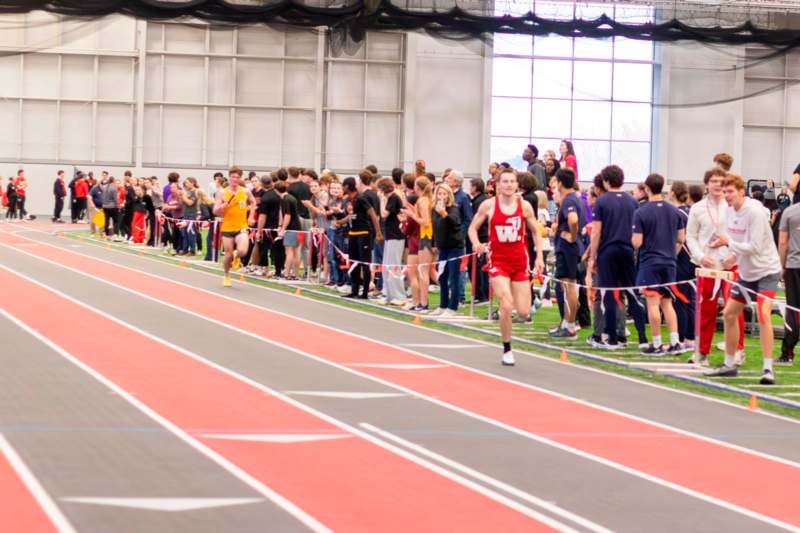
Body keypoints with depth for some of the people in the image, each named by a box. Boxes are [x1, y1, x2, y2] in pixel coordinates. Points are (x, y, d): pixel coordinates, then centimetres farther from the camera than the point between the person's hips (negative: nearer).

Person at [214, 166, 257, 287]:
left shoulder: (245, 192, 1)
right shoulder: (222, 193, -4)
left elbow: (253, 202, 22)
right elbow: (215, 211, -4)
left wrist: (251, 216, 11)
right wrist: (222, 206, -24)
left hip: (241, 227, 0)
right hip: (227, 228, 0)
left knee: (242, 251, -21)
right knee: (229, 255, 3)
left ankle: (236, 257, 17)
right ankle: (226, 276, 29)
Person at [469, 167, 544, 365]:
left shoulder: (524, 206, -2)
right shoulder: (488, 205, -6)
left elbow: (535, 231, 9)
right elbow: (473, 228, 4)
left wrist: (539, 256, 0)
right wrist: (476, 244, -16)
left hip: (520, 262, 2)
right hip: (498, 261, -2)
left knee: (523, 313, -2)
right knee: (506, 305, -16)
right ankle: (507, 350, 2)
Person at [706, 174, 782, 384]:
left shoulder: (755, 212, -22)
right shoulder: (730, 210, 1)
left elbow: (754, 247, -26)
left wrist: (728, 243, -26)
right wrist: (733, 256, -1)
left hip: (766, 270, -8)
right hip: (746, 272, 8)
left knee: (763, 314, -23)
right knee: (729, 314, 10)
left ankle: (768, 369, -20)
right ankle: (729, 364, 25)